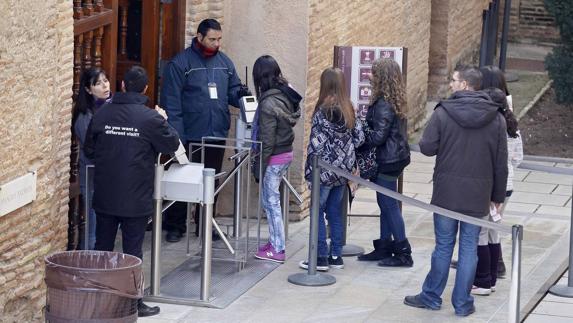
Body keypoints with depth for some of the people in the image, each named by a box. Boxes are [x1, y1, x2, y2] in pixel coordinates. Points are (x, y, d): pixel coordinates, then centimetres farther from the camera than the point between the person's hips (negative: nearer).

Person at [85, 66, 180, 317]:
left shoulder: (101, 114, -1)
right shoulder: (151, 118, -13)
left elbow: (89, 151, 8)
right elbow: (172, 145, -2)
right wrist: (164, 122, 14)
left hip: (104, 197, 3)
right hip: (136, 199, -3)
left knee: (102, 247, 14)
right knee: (132, 251, 4)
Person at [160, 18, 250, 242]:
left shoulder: (224, 62, 9)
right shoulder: (180, 63, -9)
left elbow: (232, 90, 17)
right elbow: (171, 102, -11)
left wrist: (240, 95, -8)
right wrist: (176, 135, -18)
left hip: (217, 136, 5)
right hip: (189, 137, -5)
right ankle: (175, 226, 11)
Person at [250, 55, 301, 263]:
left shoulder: (269, 103, -20)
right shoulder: (286, 95, 4)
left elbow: (267, 140, -19)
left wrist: (259, 166, -11)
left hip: (274, 158, -8)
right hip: (286, 153, 8)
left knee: (271, 201, 1)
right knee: (271, 200, 18)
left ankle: (277, 249, 5)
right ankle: (275, 242, 24)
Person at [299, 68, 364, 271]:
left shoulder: (322, 111, -16)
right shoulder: (349, 110, 3)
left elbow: (316, 143, -16)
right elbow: (359, 138, 6)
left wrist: (310, 171, -9)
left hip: (325, 169, -6)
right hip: (343, 170, 6)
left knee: (317, 212, 2)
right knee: (335, 212, 14)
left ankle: (321, 258, 3)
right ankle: (336, 256, 17)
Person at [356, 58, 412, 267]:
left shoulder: (384, 105, -20)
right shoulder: (394, 101, 10)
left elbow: (378, 136, -22)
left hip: (387, 161, -10)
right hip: (393, 157, 10)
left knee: (389, 205, -4)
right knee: (386, 204, 16)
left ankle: (403, 254, 0)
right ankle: (384, 247, 24)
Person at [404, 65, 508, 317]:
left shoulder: (443, 113, -10)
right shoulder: (495, 118, 0)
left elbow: (427, 147, -8)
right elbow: (501, 162, 4)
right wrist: (498, 195, 13)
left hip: (447, 191, -1)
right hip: (479, 194, 2)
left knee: (444, 246, 9)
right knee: (469, 247, 8)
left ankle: (431, 296, 20)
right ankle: (462, 303, 12)